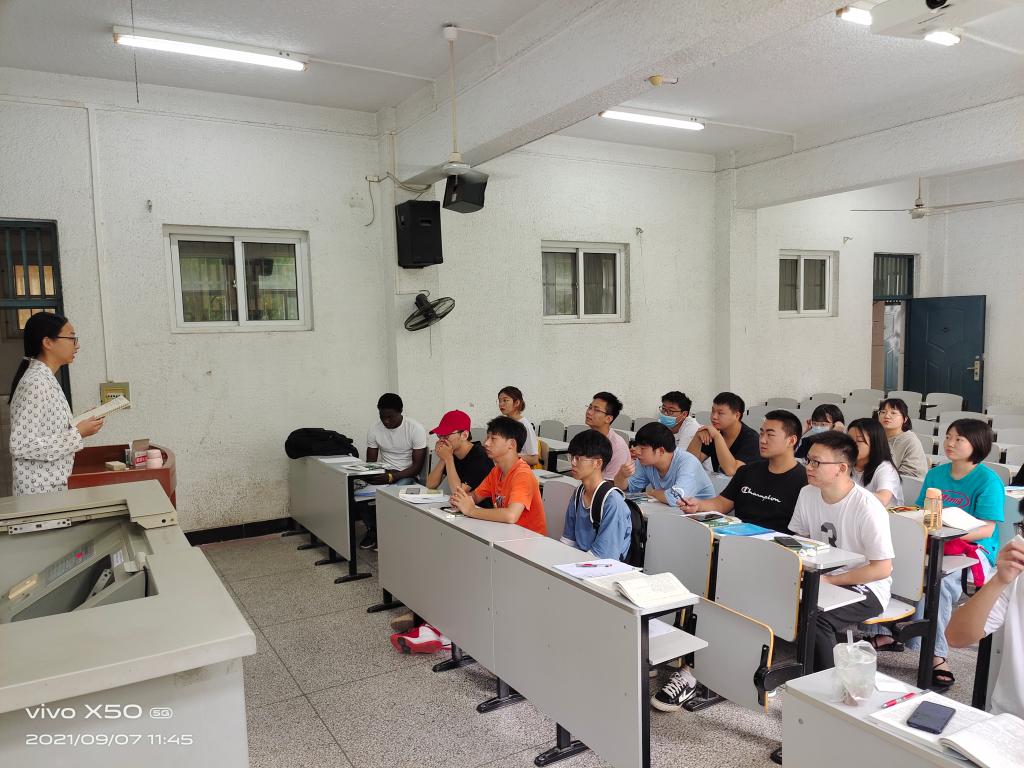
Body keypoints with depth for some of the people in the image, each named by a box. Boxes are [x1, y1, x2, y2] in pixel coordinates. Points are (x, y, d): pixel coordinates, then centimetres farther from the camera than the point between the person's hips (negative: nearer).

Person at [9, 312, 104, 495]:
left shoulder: (46, 378, 9)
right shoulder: (35, 383, -19)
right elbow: (21, 446, -23)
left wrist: (81, 422, 5)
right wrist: (77, 434, -20)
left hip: (53, 484, 9)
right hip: (40, 489, -9)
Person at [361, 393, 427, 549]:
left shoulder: (416, 429, -13)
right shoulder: (374, 429, -1)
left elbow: (417, 466, -14)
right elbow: (370, 462, 5)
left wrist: (392, 477, -28)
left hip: (406, 476, -4)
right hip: (382, 473, 4)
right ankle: (372, 529, -1)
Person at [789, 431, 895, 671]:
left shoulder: (868, 508, -21)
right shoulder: (807, 494, -1)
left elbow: (882, 569, -18)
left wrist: (828, 581, -18)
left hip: (865, 587, -6)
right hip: (821, 579, 6)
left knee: (815, 617, -31)